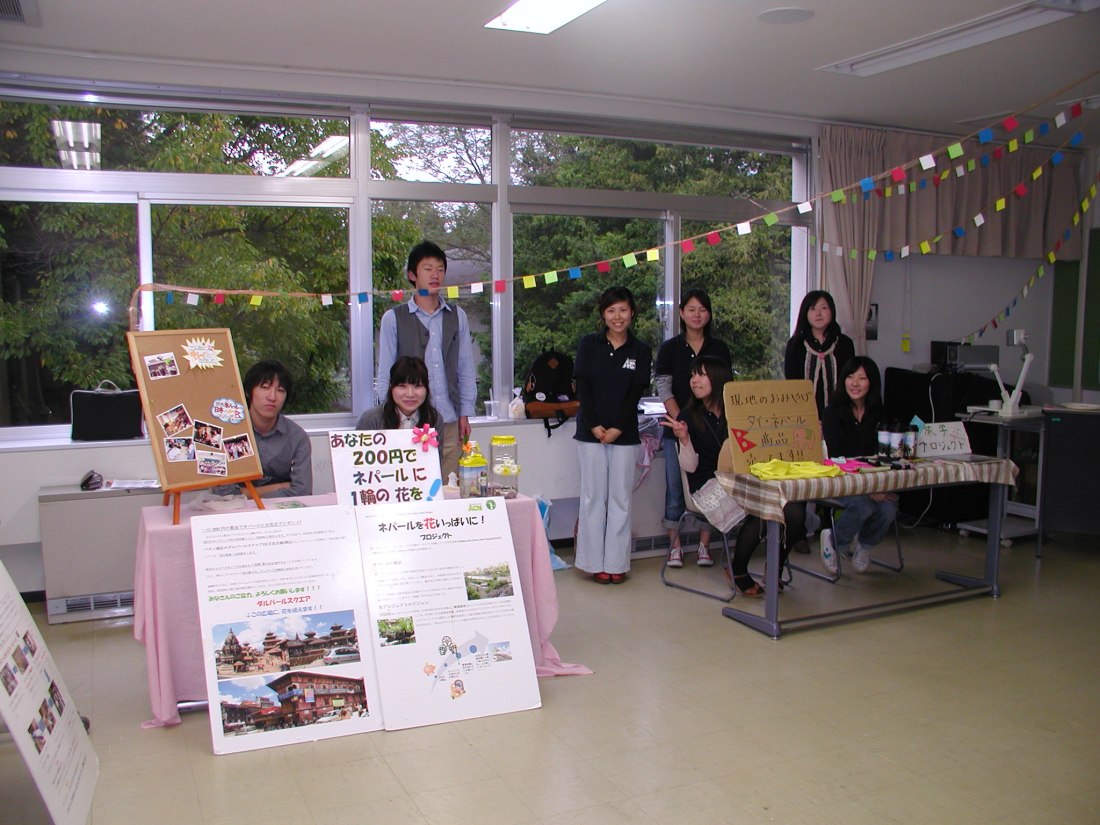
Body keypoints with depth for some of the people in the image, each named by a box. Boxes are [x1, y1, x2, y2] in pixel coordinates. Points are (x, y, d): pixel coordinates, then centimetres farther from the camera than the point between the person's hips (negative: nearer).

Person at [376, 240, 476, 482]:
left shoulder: (457, 317, 10)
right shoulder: (393, 319, 3)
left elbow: (466, 369, 12)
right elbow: (385, 372, 5)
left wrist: (465, 414, 7)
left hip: (450, 421, 2)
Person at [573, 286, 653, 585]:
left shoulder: (641, 351, 6)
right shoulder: (589, 345, 4)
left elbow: (636, 393, -1)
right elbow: (582, 387, -2)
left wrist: (617, 428, -11)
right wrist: (594, 426, -11)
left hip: (624, 434, 1)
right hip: (591, 432, -1)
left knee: (620, 498, 3)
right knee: (594, 496, 1)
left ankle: (616, 563, 10)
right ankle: (595, 563, 8)